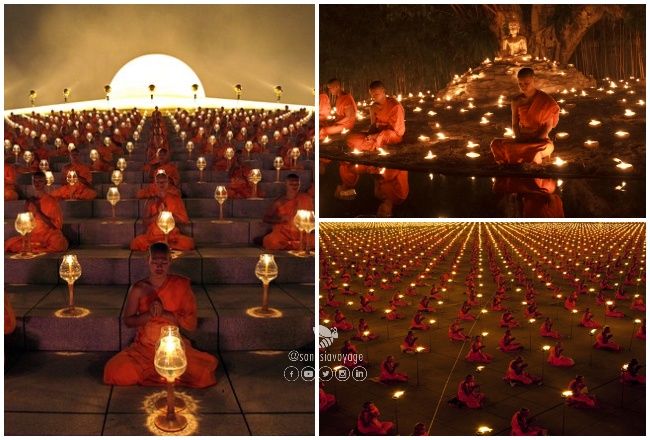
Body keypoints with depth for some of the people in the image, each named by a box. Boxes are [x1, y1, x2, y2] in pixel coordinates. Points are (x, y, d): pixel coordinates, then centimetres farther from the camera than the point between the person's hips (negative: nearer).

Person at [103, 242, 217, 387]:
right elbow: (128, 321, 2)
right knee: (116, 371, -27)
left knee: (203, 374, -25)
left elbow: (191, 323, -7)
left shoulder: (181, 285, -5)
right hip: (144, 348, 1)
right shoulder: (138, 289, -3)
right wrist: (149, 315, -18)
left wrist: (164, 313, -20)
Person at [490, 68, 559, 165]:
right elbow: (515, 124, 8)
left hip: (540, 141, -3)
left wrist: (535, 141, -16)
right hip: (522, 140, 3)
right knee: (495, 144, -25)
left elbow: (548, 125, -4)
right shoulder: (517, 101, 3)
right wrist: (519, 139, -11)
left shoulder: (545, 100, -4)